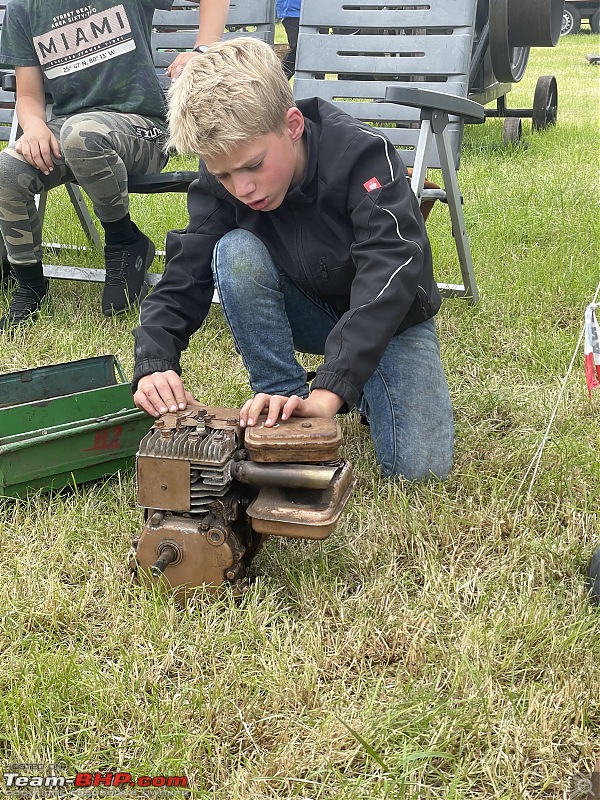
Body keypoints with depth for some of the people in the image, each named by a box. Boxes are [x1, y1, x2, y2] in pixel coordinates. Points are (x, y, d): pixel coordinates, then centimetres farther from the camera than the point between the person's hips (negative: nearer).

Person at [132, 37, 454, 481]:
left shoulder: (363, 154, -32)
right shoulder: (221, 182, -18)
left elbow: (389, 278, -42)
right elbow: (184, 277, -18)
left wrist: (329, 391, -53)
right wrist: (154, 365, -37)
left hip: (389, 317, -2)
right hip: (307, 311, 3)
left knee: (419, 468, -20)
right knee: (236, 253, -29)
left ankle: (364, 389, 12)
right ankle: (283, 401, -14)